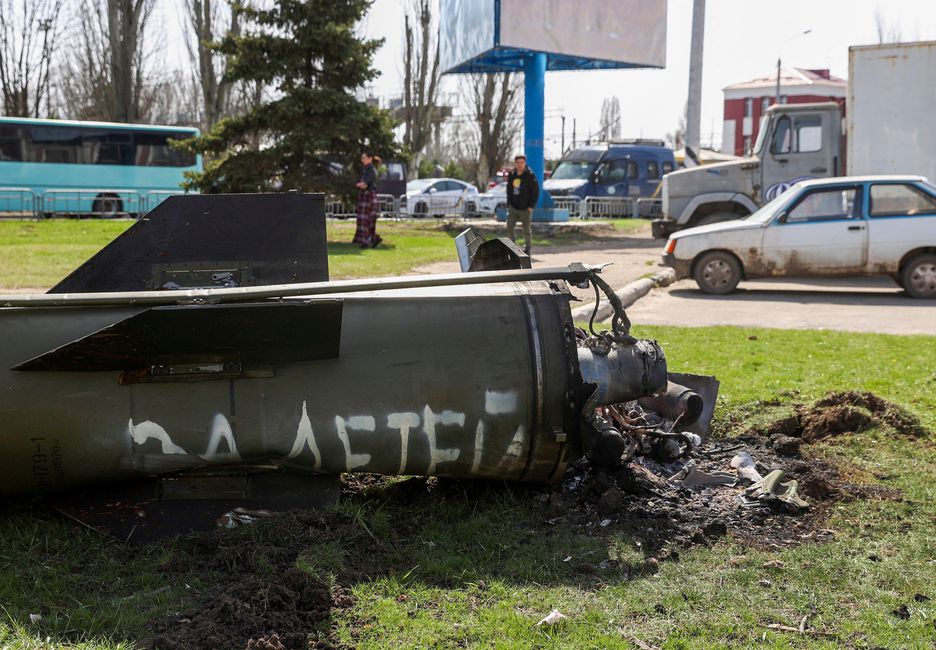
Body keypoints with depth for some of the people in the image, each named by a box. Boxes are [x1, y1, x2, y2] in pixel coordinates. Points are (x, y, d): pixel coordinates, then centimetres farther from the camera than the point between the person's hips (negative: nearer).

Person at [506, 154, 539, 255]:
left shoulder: (530, 176, -10)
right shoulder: (511, 175, 5)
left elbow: (535, 192, -9)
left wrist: (531, 206, -13)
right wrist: (509, 204, 8)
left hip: (525, 208, -4)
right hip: (513, 207, 4)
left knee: (527, 229, 7)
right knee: (510, 226, -3)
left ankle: (527, 248, 21)